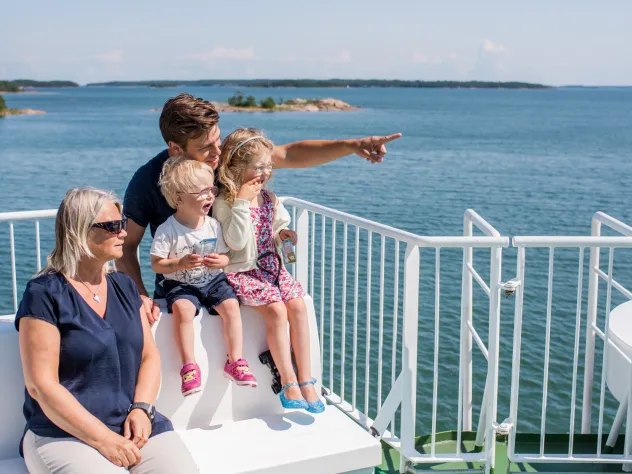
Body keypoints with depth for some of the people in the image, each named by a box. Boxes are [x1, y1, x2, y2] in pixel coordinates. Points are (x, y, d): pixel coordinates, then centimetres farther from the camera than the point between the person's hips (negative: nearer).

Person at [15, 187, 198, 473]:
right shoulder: (45, 294, -6)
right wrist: (102, 439, -17)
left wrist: (141, 409, -8)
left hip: (135, 425, 5)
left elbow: (149, 356, 11)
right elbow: (41, 385, -12)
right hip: (65, 434, -4)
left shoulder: (124, 287, 13)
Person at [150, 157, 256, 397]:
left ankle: (235, 361, -9)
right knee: (183, 309, -31)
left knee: (231, 305, -20)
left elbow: (225, 255, 10)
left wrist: (221, 261, -14)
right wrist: (181, 264, -24)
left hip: (213, 280, 4)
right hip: (180, 285, -3)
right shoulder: (167, 230, -12)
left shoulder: (213, 225, 0)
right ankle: (189, 366, -22)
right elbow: (156, 264, -9)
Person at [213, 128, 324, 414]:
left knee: (297, 305, -16)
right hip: (241, 272, -6)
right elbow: (237, 242, -23)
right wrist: (242, 203, -24)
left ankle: (305, 380, -11)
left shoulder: (269, 198, 8)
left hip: (271, 266, 6)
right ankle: (288, 384, -16)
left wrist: (283, 235, -2)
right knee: (276, 309, -26)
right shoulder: (224, 203, -12)